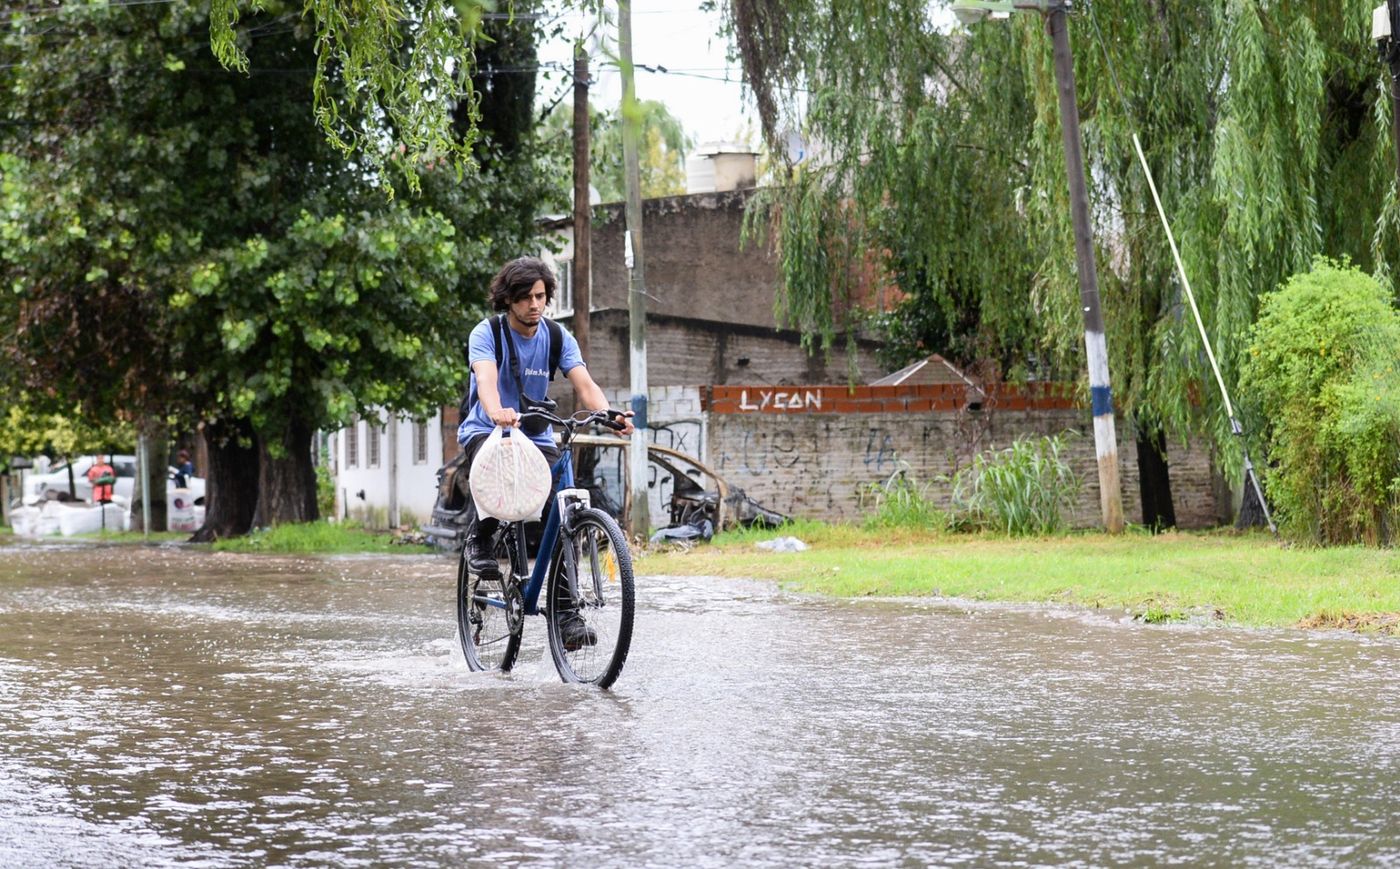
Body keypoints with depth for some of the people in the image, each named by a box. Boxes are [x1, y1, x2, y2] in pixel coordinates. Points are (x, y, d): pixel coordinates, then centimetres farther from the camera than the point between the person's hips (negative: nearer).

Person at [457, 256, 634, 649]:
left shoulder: (557, 336, -4)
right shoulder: (487, 334, -14)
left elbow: (584, 384, -17)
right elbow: (486, 378, -33)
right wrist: (497, 412, -56)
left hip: (537, 436, 3)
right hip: (485, 430, -3)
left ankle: (566, 613, -9)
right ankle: (479, 539, -11)